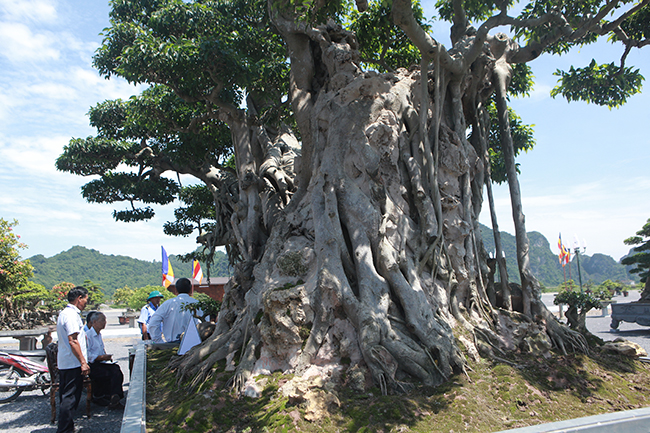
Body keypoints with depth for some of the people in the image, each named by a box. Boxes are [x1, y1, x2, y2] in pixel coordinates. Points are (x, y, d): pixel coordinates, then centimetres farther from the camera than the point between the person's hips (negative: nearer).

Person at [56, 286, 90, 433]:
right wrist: (83, 362, -22)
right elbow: (73, 341, -23)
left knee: (66, 397, 16)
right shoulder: (71, 315, -18)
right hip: (73, 363, -11)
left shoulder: (64, 313, 15)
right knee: (70, 397, -4)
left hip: (64, 364, 11)